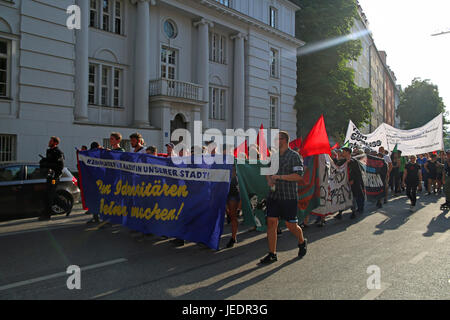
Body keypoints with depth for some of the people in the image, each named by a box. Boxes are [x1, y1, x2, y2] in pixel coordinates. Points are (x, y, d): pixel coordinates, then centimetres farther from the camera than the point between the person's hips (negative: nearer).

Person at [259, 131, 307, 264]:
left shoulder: (294, 156, -7)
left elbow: (299, 176, -16)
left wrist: (279, 177, -17)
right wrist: (269, 179, -1)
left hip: (289, 197, -5)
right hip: (274, 195, 6)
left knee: (291, 225, 4)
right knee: (271, 223, 0)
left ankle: (302, 242, 35)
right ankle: (272, 254, 10)